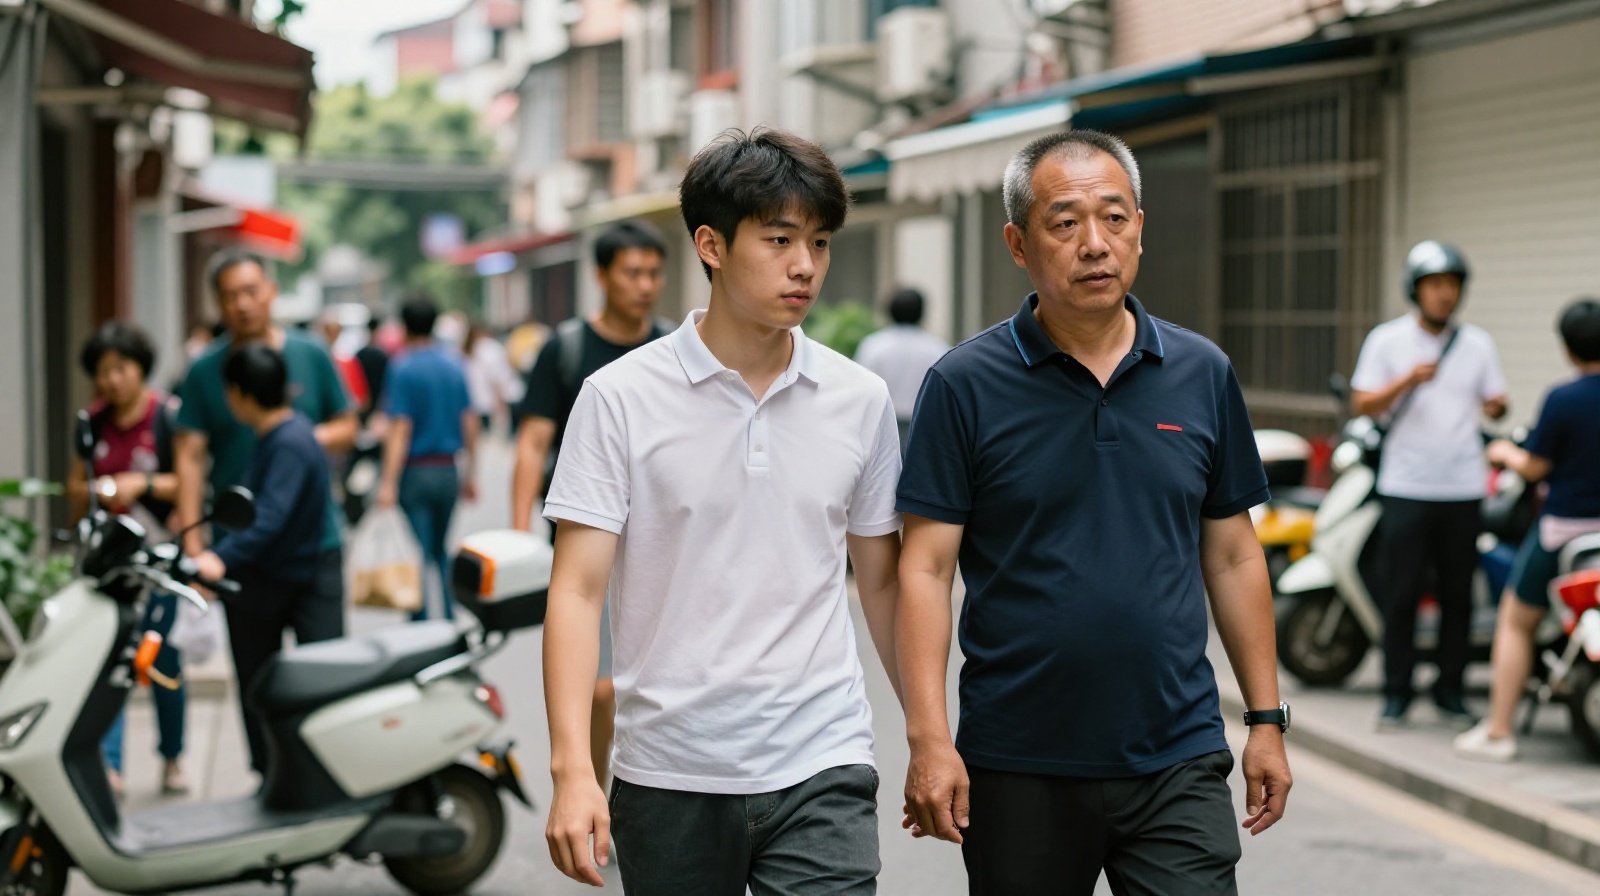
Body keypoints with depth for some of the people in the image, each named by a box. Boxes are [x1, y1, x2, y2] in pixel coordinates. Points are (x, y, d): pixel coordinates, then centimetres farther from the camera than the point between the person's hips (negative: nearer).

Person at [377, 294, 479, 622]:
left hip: (416, 471, -5)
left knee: (418, 557, -1)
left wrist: (389, 483, -19)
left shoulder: (403, 368, -9)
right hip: (448, 470, 5)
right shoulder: (454, 365, 6)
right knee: (442, 551, 17)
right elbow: (470, 422, 7)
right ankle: (450, 622, 13)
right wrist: (469, 475, 15)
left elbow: (401, 428, -16)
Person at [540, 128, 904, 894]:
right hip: (669, 774, -1)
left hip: (821, 773, 1)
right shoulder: (620, 397, -5)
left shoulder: (861, 402, 4)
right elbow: (577, 589, -7)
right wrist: (572, 767, -17)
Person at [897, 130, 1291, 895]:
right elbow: (926, 568, -7)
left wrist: (1267, 718, 8)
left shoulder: (1203, 376, 5)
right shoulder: (965, 386, -4)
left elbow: (1233, 557, 11)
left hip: (1177, 765, 2)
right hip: (1019, 768, -1)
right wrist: (929, 738, -15)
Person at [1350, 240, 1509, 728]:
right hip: (1406, 486, -2)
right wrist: (1407, 381, -19)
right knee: (1401, 593, -1)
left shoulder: (1478, 343, 9)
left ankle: (1449, 691, 15)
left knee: (1457, 594, 5)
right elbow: (1361, 405, -4)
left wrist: (1497, 406, -13)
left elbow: (1493, 403, 11)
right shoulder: (1387, 340, 2)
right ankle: (1396, 693, 8)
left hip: (1463, 488, 2)